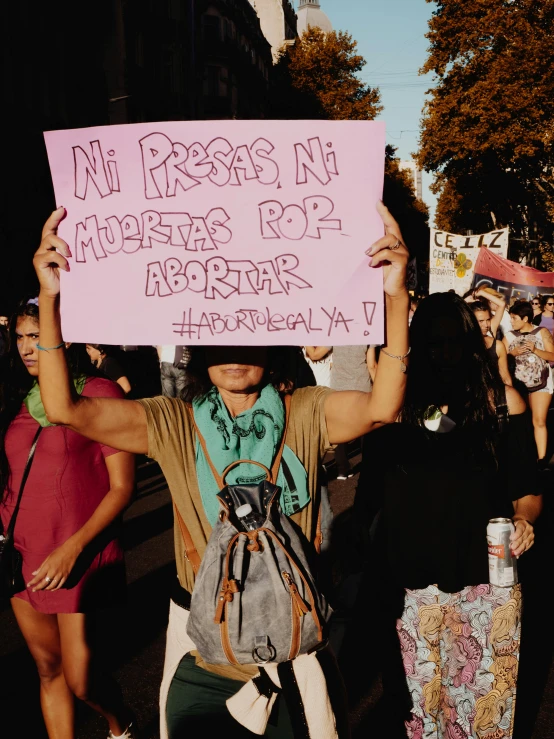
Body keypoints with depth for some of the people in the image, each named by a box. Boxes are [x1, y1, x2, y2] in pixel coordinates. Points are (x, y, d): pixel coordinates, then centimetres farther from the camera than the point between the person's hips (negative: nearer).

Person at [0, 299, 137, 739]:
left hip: (79, 557, -5)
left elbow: (122, 487, -10)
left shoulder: (99, 394, -8)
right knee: (48, 668, 14)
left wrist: (73, 548, -17)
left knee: (80, 680, 0)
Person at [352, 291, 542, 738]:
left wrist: (523, 519, -18)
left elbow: (527, 488, 1)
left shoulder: (501, 400, -2)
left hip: (486, 581, -1)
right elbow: (372, 492, 3)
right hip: (414, 585, 1)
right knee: (420, 696, 11)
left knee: (485, 695, 8)